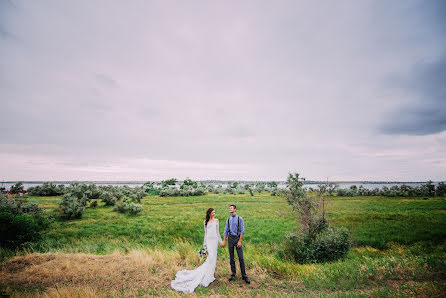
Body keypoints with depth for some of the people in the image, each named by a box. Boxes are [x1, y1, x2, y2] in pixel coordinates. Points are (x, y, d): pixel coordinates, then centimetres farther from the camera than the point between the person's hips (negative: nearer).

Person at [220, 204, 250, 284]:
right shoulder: (228, 220, 9)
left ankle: (244, 275, 7)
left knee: (241, 258, -3)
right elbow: (226, 231, 10)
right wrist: (224, 241, 5)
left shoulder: (240, 219, -3)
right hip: (230, 238, 4)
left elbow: (242, 231, -6)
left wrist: (239, 241, -12)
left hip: (237, 238, -3)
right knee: (231, 257, 9)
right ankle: (233, 274, 22)